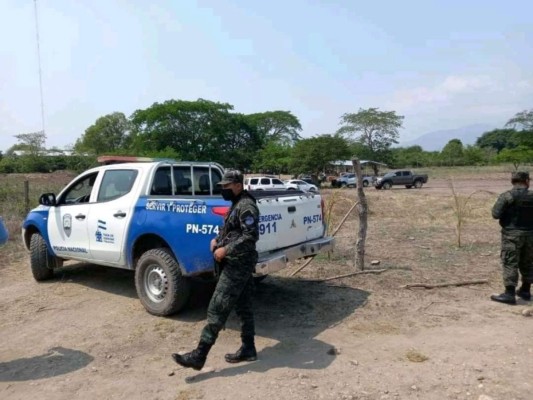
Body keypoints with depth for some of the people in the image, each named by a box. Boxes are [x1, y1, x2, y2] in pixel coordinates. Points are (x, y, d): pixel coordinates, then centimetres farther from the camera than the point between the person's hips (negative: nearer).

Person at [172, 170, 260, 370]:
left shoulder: (246, 206, -16)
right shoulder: (236, 205, 17)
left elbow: (251, 236, -24)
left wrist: (226, 250, -22)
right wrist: (216, 239, 8)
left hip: (237, 265, -11)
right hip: (239, 264, 11)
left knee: (217, 308, -9)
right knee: (243, 307, 14)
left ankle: (199, 355, -5)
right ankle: (248, 349, 24)